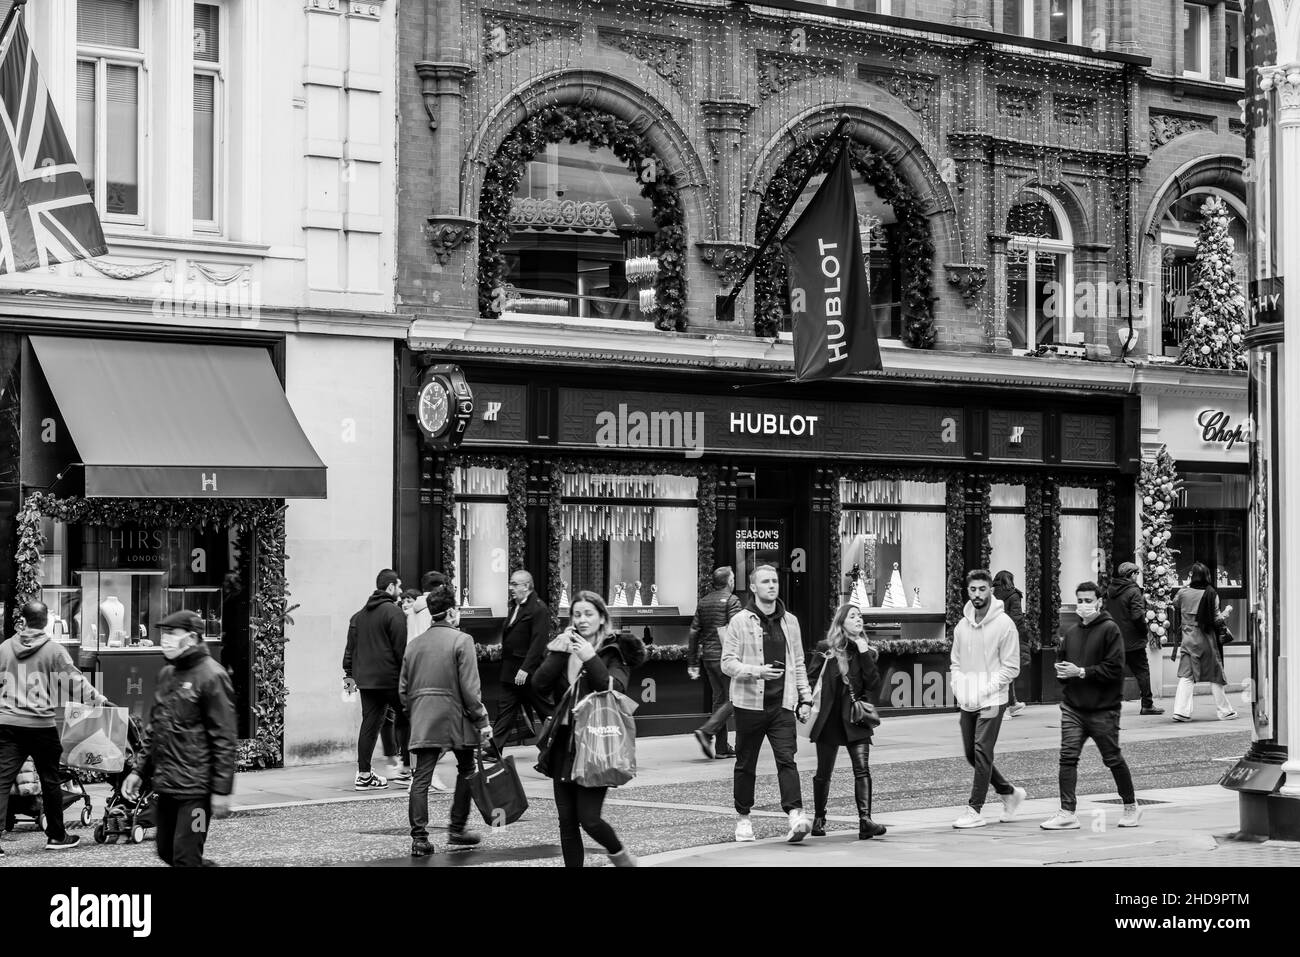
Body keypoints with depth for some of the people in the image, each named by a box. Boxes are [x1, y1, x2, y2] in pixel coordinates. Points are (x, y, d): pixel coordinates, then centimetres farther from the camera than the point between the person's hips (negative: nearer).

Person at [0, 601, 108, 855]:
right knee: (50, 781, 11)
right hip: (41, 725, -2)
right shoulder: (54, 650, -6)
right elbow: (75, 682, -7)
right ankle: (56, 835, 22)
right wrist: (101, 700, 0)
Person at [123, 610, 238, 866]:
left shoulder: (211, 676, -12)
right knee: (166, 852, 14)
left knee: (184, 858, -8)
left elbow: (225, 739, -15)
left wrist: (222, 790, -17)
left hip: (195, 788, -8)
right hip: (166, 785, 8)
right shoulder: (167, 674, 12)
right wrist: (140, 771, 16)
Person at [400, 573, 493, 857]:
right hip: (454, 717, -4)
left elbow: (403, 689, 12)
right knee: (466, 770, 16)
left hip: (422, 719, 4)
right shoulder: (461, 640, -7)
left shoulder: (414, 643, 8)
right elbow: (470, 688, -12)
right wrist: (482, 720, -6)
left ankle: (419, 838, -4)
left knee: (421, 777, 2)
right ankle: (457, 828, 19)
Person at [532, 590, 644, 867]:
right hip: (564, 743, 5)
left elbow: (615, 689, -17)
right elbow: (540, 684, -2)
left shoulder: (615, 651, -2)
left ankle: (618, 853, 20)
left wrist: (591, 659, -23)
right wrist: (558, 654, -12)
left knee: (588, 818, -8)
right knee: (567, 821, 6)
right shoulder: (563, 647, 11)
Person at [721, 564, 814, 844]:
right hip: (750, 703, -2)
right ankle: (743, 819, 20)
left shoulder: (790, 621, 12)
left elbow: (798, 663, 18)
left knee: (787, 760, -11)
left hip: (782, 705, 2)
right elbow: (728, 663, -5)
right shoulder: (740, 622, -2)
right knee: (745, 764, 7)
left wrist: (805, 698, 12)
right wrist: (756, 671, -20)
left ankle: (795, 816, -21)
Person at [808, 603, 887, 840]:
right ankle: (819, 819, 27)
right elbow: (811, 681, 3)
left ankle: (865, 820, -19)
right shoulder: (826, 650, 1)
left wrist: (864, 653, -11)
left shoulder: (865, 652, 6)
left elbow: (874, 684, -6)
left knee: (862, 769, -14)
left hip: (855, 719, 1)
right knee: (824, 773, 9)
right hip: (829, 719, -1)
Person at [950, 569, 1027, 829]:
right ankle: (1009, 792, 29)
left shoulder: (1004, 624, -7)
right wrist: (959, 689, 0)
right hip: (967, 701, 6)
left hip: (991, 700, -6)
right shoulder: (962, 625, 10)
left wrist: (985, 691, -14)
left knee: (982, 752, -10)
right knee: (971, 754, 10)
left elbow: (1011, 667, -8)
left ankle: (975, 810, -6)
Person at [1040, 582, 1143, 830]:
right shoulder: (1071, 633, 12)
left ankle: (1131, 806, 24)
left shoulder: (1110, 630, -7)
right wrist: (1062, 672, -2)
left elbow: (1114, 669, -15)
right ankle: (1067, 812, -6)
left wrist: (1081, 672, -17)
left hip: (1103, 708, -5)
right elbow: (1061, 665, 21)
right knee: (1068, 756, -6)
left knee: (1113, 759, 6)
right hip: (1072, 707, 5)